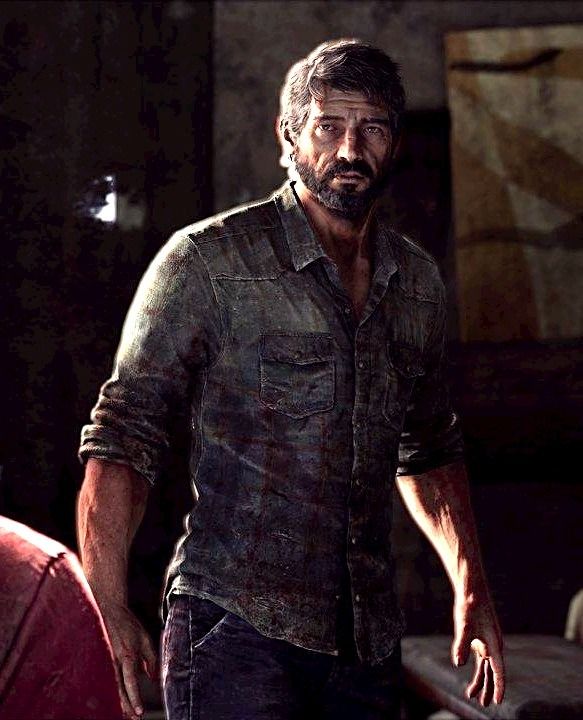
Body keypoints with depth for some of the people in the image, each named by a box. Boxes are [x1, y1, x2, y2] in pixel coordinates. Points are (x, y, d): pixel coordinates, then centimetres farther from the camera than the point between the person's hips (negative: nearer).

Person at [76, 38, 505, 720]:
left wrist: (470, 587, 17)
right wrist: (109, 612, -14)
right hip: (235, 630, -5)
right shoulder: (208, 260, -5)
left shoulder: (419, 281, 12)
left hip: (369, 643, 5)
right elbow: (121, 437, -7)